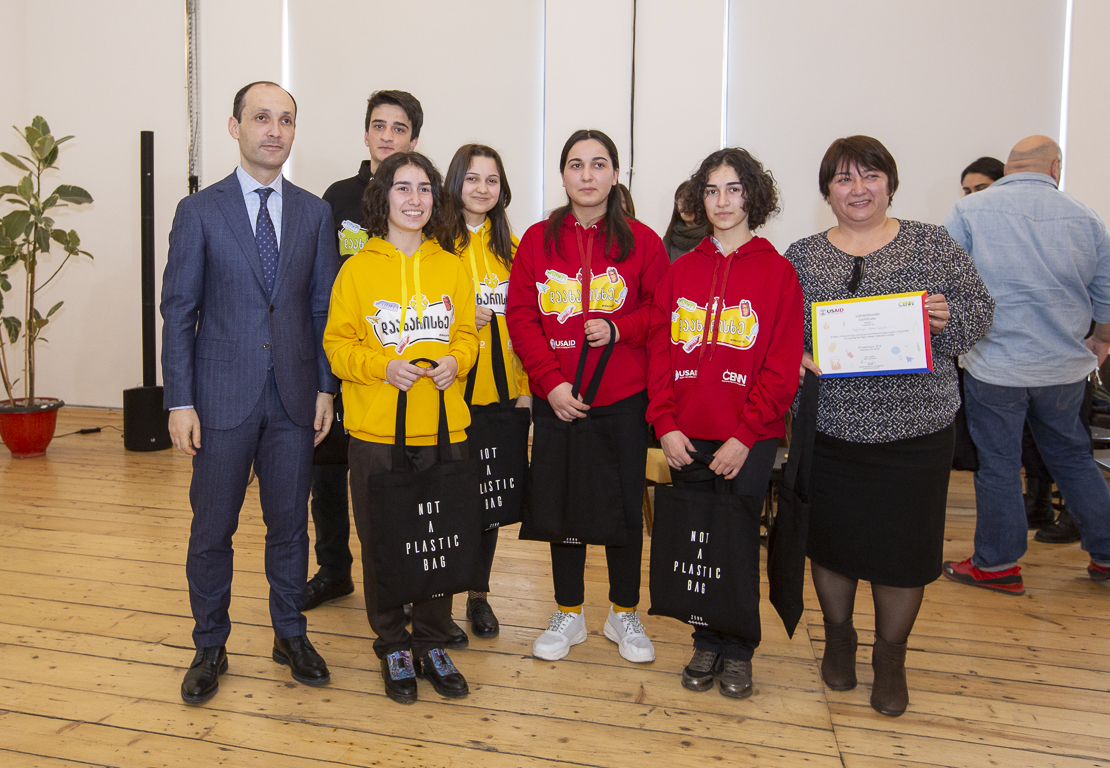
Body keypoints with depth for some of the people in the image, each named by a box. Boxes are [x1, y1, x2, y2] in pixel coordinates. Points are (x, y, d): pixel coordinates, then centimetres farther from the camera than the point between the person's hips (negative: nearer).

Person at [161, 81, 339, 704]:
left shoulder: (314, 212, 6)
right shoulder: (199, 211, 0)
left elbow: (324, 307, 7)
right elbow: (178, 312, -2)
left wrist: (325, 388, 1)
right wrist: (180, 402, -7)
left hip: (295, 397, 2)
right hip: (223, 397, -1)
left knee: (290, 523, 12)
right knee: (212, 529, 8)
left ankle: (291, 635, 29)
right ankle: (211, 647, 26)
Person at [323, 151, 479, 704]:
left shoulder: (452, 268, 7)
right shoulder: (357, 269, -1)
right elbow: (337, 345, 1)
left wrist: (454, 361, -8)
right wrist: (382, 367, -16)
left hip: (442, 427, 2)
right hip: (375, 430, -2)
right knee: (382, 541, 8)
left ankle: (432, 644, 27)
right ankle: (393, 647, 26)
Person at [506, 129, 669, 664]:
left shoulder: (641, 242, 1)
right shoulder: (538, 240, 3)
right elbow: (520, 316, -1)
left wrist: (620, 328, -14)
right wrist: (551, 381, -10)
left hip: (624, 399, -1)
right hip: (555, 399, 1)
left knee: (625, 505, 6)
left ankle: (624, 614, 26)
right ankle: (569, 614, 28)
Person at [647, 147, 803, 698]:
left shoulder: (777, 271, -2)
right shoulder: (680, 271, 8)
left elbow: (783, 366, -7)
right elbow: (660, 351, 5)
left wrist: (744, 435, -13)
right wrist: (665, 424, -5)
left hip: (749, 438, -3)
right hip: (686, 436, 3)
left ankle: (739, 651, 23)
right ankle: (707, 643, 27)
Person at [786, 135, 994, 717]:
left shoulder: (931, 244, 3)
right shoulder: (801, 257, 6)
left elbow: (979, 312, 4)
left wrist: (948, 319, -16)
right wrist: (795, 357, -12)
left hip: (914, 428, -1)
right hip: (828, 425, 1)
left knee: (903, 544, 7)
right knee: (832, 537, 12)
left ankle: (891, 657, 28)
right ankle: (838, 637, 36)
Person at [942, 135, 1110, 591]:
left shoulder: (968, 213, -7)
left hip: (994, 366, -3)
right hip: (1065, 367, 3)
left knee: (998, 464, 7)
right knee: (1071, 456, 20)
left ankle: (997, 565, 20)